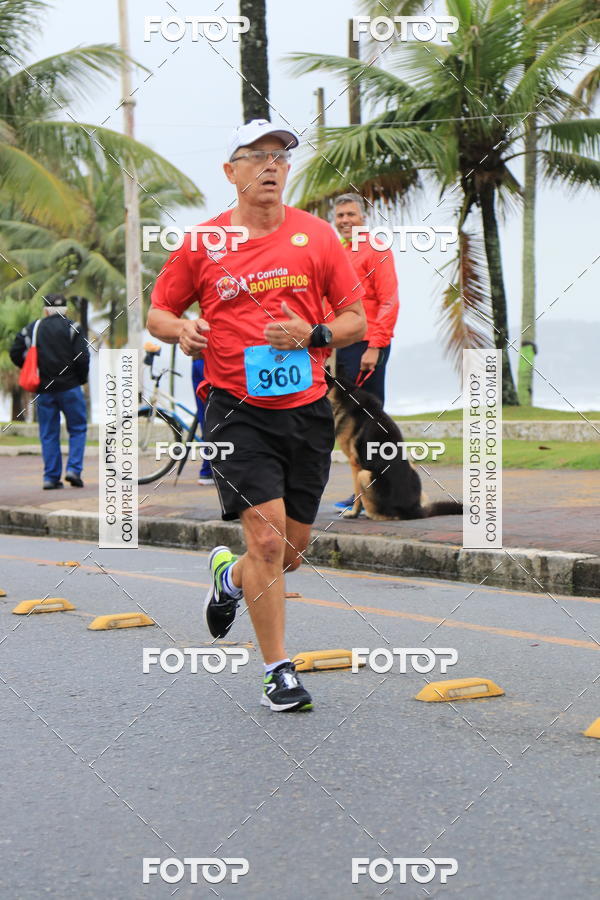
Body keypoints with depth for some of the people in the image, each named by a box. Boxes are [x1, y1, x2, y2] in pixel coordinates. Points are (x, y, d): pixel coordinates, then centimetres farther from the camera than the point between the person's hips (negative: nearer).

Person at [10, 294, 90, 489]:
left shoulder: (32, 329, 7)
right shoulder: (71, 328, -3)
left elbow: (15, 354, 3)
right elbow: (82, 357, -11)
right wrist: (82, 378, 5)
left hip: (43, 390, 3)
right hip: (69, 387, -3)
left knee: (48, 434, 8)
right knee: (78, 429, 9)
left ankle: (51, 477, 5)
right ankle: (74, 469, -5)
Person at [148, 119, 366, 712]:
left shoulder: (316, 236, 3)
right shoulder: (202, 244, 1)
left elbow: (357, 319, 7)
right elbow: (157, 312, 12)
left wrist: (312, 335, -12)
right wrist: (182, 331, -11)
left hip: (306, 411, 3)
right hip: (237, 412, -3)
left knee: (291, 552, 11)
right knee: (267, 538, -15)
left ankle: (229, 575, 45)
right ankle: (278, 671, -2)